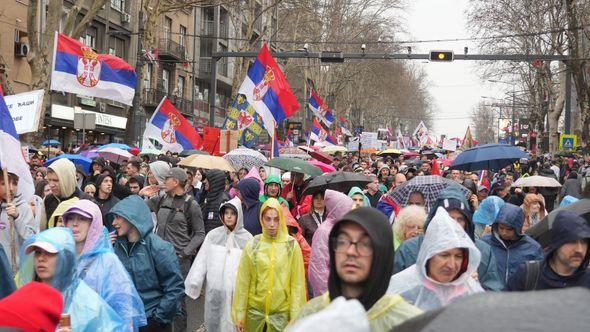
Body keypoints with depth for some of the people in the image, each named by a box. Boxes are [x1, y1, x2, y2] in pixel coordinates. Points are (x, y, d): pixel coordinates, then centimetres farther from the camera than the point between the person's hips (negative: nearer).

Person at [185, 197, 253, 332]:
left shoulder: (247, 238, 0)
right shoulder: (213, 235, 5)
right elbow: (202, 261, 3)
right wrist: (194, 283, -3)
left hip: (236, 291, -2)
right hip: (214, 290, 2)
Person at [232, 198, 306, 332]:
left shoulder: (292, 245, -5)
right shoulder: (252, 245, -3)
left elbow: (297, 283, -5)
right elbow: (243, 282, 0)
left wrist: (296, 316, -7)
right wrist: (239, 314, -1)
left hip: (282, 312, -1)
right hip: (255, 311, 1)